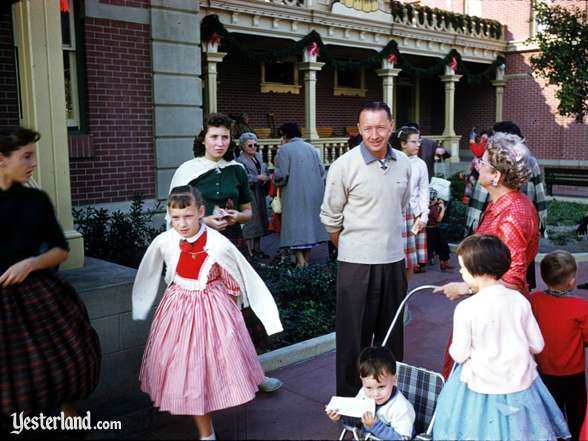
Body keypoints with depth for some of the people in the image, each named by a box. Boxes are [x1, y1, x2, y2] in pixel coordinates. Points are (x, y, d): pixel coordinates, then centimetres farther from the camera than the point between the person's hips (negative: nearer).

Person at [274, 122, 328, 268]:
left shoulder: (284, 149, -9)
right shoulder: (311, 148, 7)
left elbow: (281, 175, -15)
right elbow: (322, 170, 6)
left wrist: (276, 181, 6)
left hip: (294, 196, -5)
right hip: (313, 194, 5)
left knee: (295, 222, -1)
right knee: (309, 221, 13)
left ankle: (300, 260, -8)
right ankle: (307, 258, 19)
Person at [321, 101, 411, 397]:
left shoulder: (403, 163, 4)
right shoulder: (344, 165, -11)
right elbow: (330, 217, -2)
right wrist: (351, 248, 6)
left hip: (394, 260, 5)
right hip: (356, 262, -5)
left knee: (392, 334, 17)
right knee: (353, 336, 4)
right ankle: (349, 400, 19)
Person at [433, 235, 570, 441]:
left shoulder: (466, 308, -20)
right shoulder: (520, 300, -8)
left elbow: (459, 354, -12)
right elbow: (537, 345, 0)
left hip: (481, 385, -4)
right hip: (520, 382, 4)